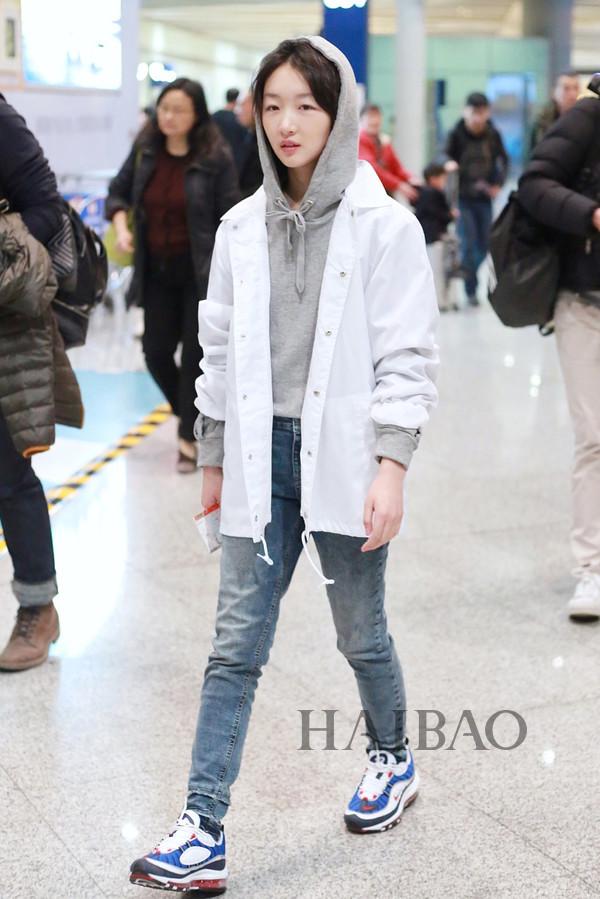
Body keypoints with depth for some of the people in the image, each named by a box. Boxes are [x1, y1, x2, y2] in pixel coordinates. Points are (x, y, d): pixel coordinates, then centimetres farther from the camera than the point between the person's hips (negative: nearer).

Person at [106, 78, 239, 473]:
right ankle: (195, 414, 29)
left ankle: (189, 438, 12)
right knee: (156, 351, 5)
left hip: (201, 272, -4)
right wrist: (121, 227, -7)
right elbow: (119, 192, 12)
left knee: (195, 355, 0)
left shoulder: (215, 157, -12)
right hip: (157, 270, 4)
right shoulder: (145, 148, -1)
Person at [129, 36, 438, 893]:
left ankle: (393, 759, 41)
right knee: (235, 649, 1)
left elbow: (405, 358, -9)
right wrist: (214, 460, 14)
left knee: (361, 635, 14)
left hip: (343, 460, -3)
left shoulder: (385, 226, -7)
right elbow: (221, 351, 12)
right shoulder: (241, 228, 6)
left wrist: (391, 468, -15)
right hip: (262, 458, 3)